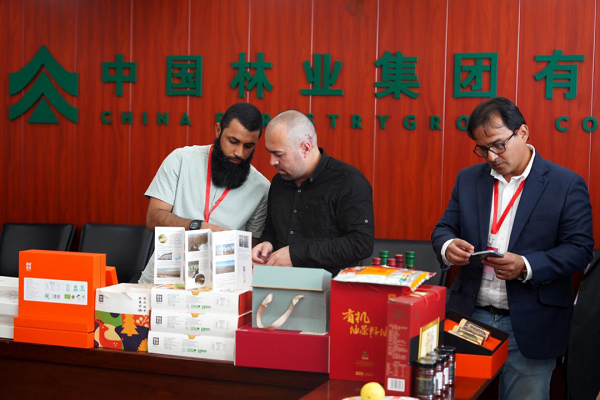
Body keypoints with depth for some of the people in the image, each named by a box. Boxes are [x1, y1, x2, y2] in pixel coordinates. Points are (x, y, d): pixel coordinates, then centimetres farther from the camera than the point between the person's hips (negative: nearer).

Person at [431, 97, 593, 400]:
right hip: (469, 317, 3)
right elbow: (444, 228, 10)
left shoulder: (567, 184, -4)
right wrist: (447, 247, -15)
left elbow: (580, 248, -8)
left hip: (530, 327, -3)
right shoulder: (468, 179, 9)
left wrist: (526, 266, -23)